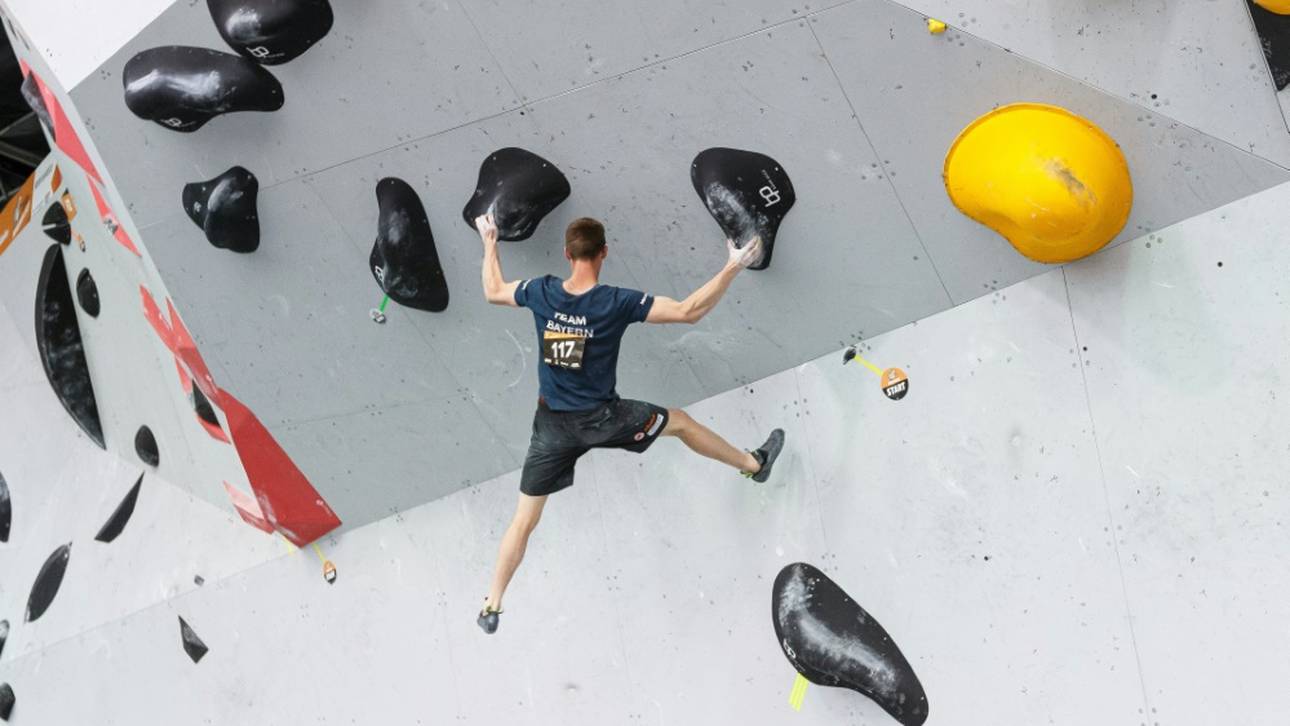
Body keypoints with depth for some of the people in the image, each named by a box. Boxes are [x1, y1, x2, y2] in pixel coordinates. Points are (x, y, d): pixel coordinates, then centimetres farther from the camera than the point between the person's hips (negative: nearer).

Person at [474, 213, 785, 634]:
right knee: (679, 422, 21)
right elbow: (689, 311, -16)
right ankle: (754, 464, 38)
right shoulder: (617, 302, -17)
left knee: (524, 521, 12)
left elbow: (493, 292, 14)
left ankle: (492, 607, 18)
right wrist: (732, 268, -11)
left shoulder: (540, 292, -8)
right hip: (601, 419, -2)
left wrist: (490, 242, 27)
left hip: (552, 425, 3)